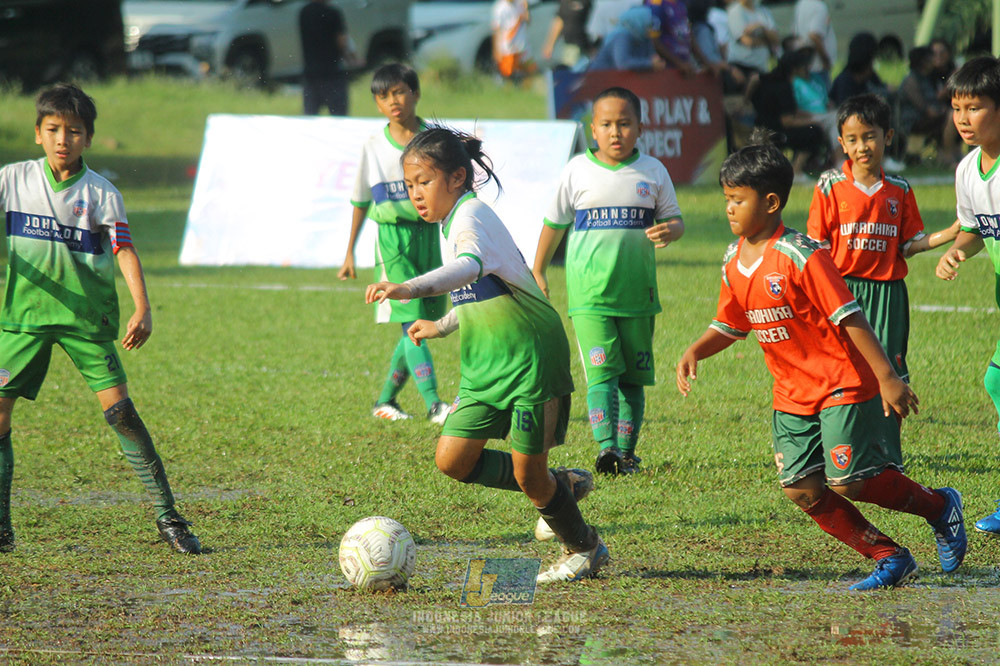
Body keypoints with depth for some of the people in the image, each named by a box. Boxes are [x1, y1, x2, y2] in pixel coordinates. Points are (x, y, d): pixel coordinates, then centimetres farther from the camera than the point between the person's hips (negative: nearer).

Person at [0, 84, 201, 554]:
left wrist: (142, 308, -24)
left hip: (84, 316, -2)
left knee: (119, 409, -11)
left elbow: (124, 250, -11)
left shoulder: (100, 194, -4)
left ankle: (167, 517, -5)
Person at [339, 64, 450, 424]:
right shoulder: (374, 147, 2)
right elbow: (361, 202, 12)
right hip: (392, 236, -2)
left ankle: (386, 399, 20)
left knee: (426, 322, 5)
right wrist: (349, 253, 14)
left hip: (428, 234, 2)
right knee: (412, 320, -14)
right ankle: (433, 404, -21)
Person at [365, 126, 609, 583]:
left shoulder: (471, 216, -18)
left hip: (530, 359, -9)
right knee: (452, 460, -1)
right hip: (485, 365, 9)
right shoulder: (452, 223, 12)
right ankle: (560, 486, 19)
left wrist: (411, 288, -56)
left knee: (528, 473, -4)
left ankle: (583, 548, 23)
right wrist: (441, 327, 33)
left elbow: (470, 267, -42)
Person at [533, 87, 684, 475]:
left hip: (637, 293, 2)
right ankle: (605, 449, -24)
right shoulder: (578, 171, 3)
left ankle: (626, 452, 15)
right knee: (601, 371, -15)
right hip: (589, 294, -2)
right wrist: (537, 273, 17)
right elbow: (554, 223, 13)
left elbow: (674, 220, 10)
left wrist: (668, 231, -14)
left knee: (633, 377, 6)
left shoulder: (652, 172, 5)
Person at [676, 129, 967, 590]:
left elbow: (849, 317, -19)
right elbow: (729, 326, 17)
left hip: (842, 383, -7)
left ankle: (939, 506, 13)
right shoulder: (734, 262, 4)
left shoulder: (800, 256, -19)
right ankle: (889, 558, 8)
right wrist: (695, 352, -2)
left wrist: (887, 377, -21)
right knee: (802, 490, -2)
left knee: (847, 482, -11)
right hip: (793, 395, 7)